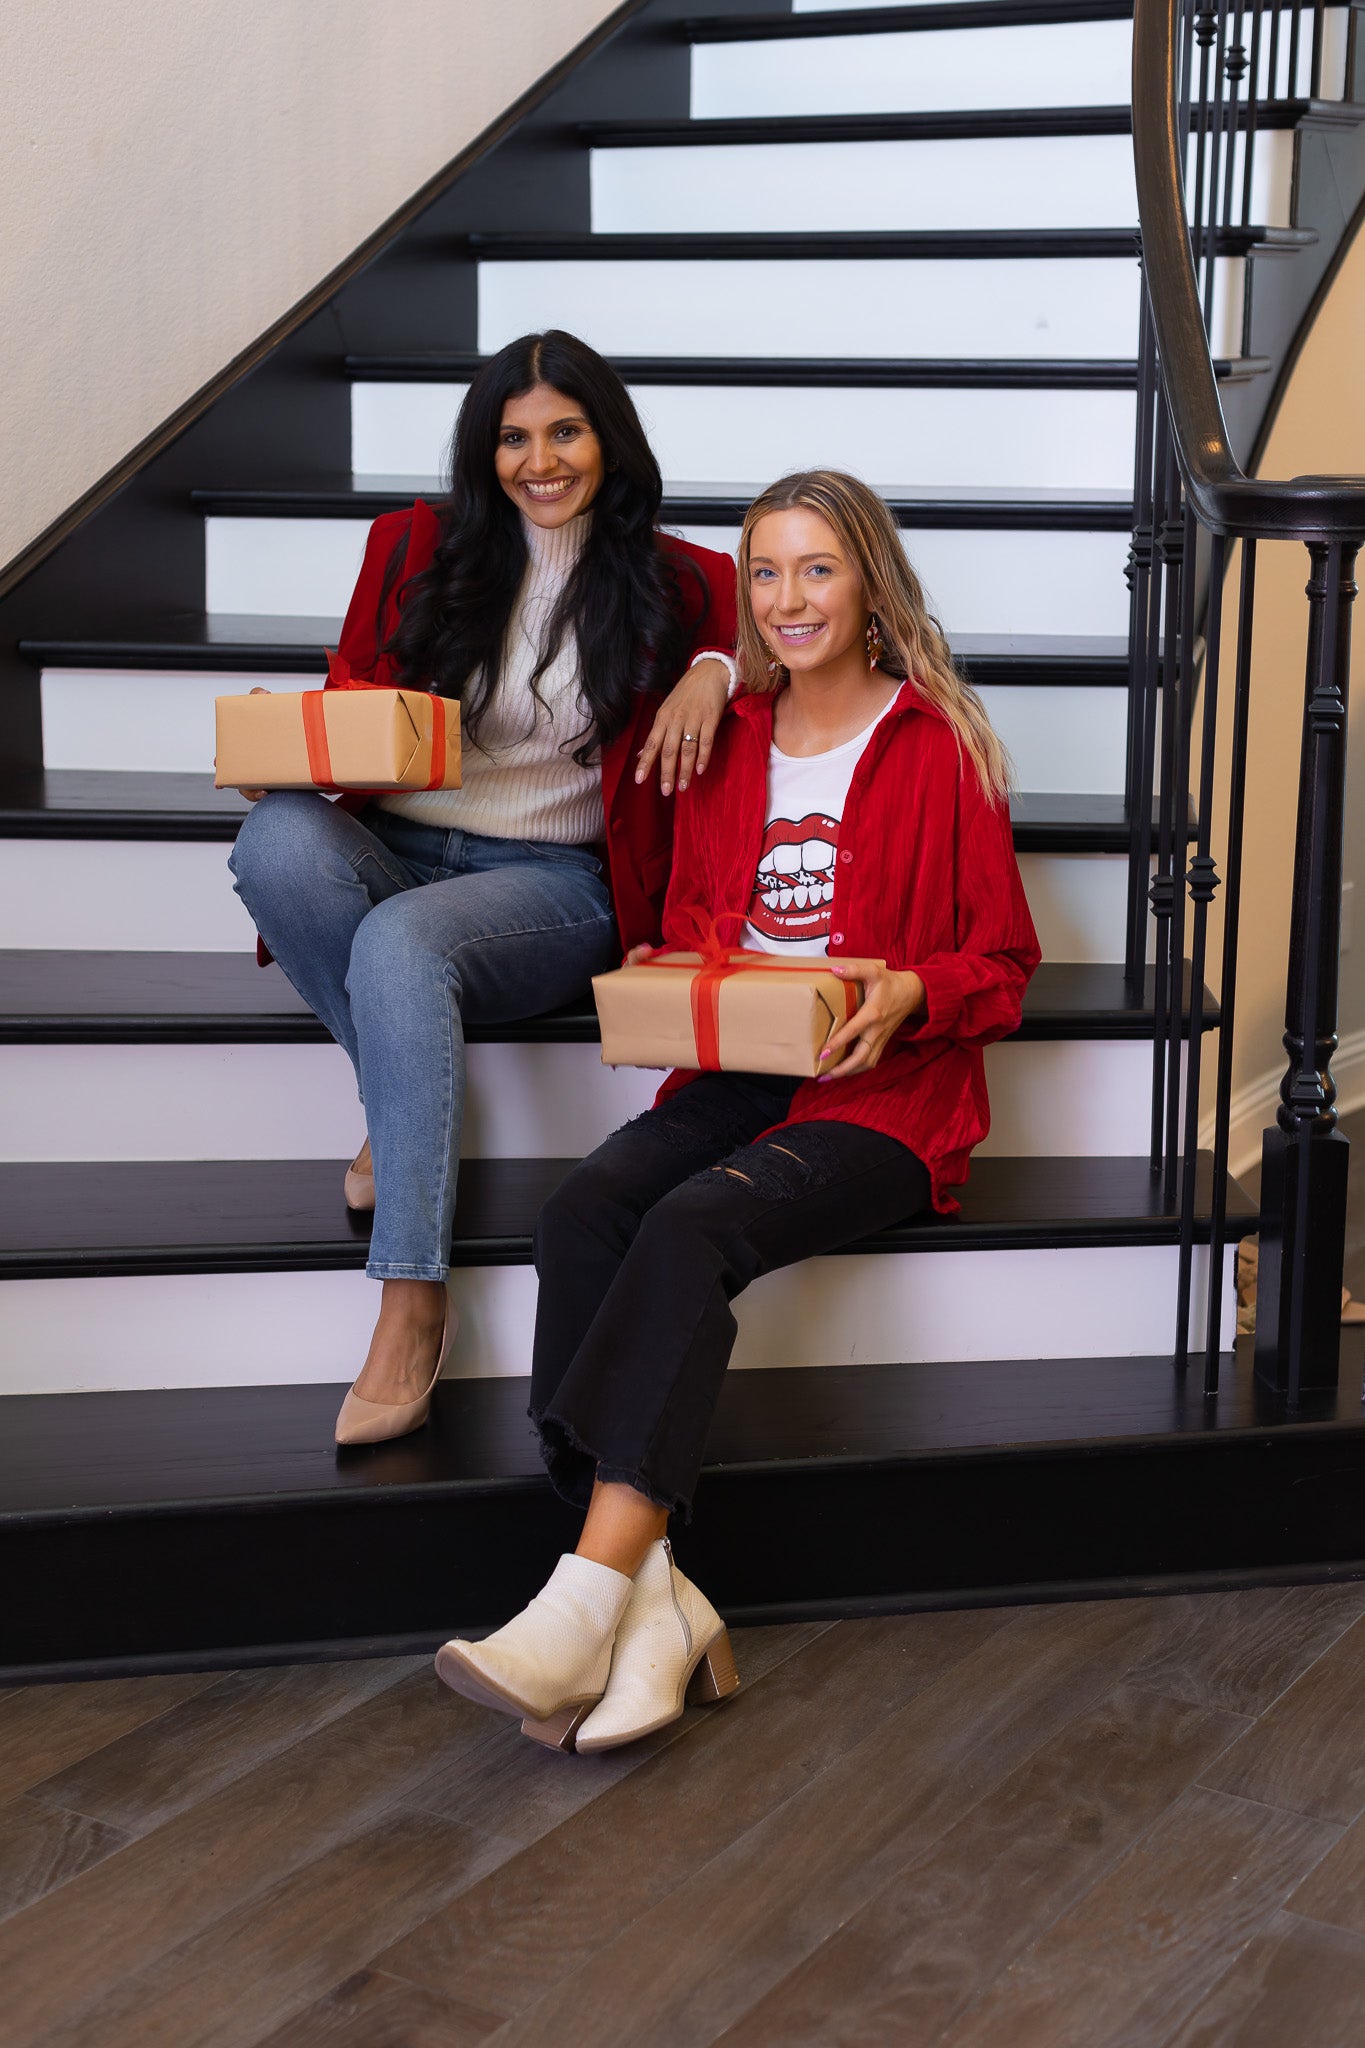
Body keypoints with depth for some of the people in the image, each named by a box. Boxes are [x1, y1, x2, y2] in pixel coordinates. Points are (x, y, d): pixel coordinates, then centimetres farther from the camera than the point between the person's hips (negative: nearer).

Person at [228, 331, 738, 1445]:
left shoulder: (672, 581, 7)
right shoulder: (418, 546, 12)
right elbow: (351, 697, 16)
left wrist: (713, 670, -9)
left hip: (553, 882, -3)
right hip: (393, 848, 3)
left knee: (399, 943, -38)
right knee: (276, 838, -34)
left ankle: (413, 1308, -36)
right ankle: (407, 1104, -12)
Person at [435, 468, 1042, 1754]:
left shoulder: (938, 746, 2)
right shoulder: (729, 742, 16)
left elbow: (1002, 963, 3)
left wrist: (908, 992, -17)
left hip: (879, 1095, -4)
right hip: (731, 1075, 5)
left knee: (689, 1228, -33)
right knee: (581, 1214, -26)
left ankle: (588, 1600, -33)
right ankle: (653, 1605, -30)